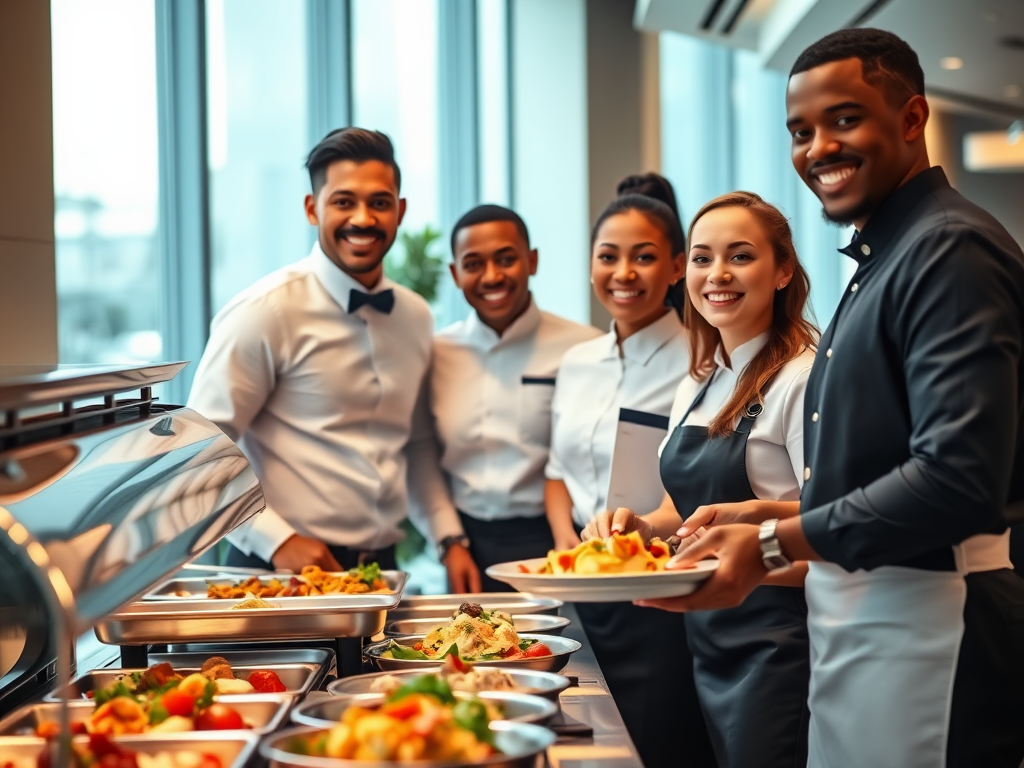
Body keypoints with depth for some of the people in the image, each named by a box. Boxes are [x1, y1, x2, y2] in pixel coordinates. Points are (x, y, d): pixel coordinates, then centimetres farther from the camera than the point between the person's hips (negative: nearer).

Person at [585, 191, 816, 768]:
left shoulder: (802, 379, -13)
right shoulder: (697, 386, 12)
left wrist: (756, 513, -33)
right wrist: (641, 525, 0)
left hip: (776, 642, -8)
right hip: (707, 639, 8)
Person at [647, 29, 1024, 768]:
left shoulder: (952, 251, -16)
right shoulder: (883, 258, 16)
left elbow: (958, 480, -25)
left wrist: (775, 544, -21)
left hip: (923, 621, -9)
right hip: (858, 613, 10)